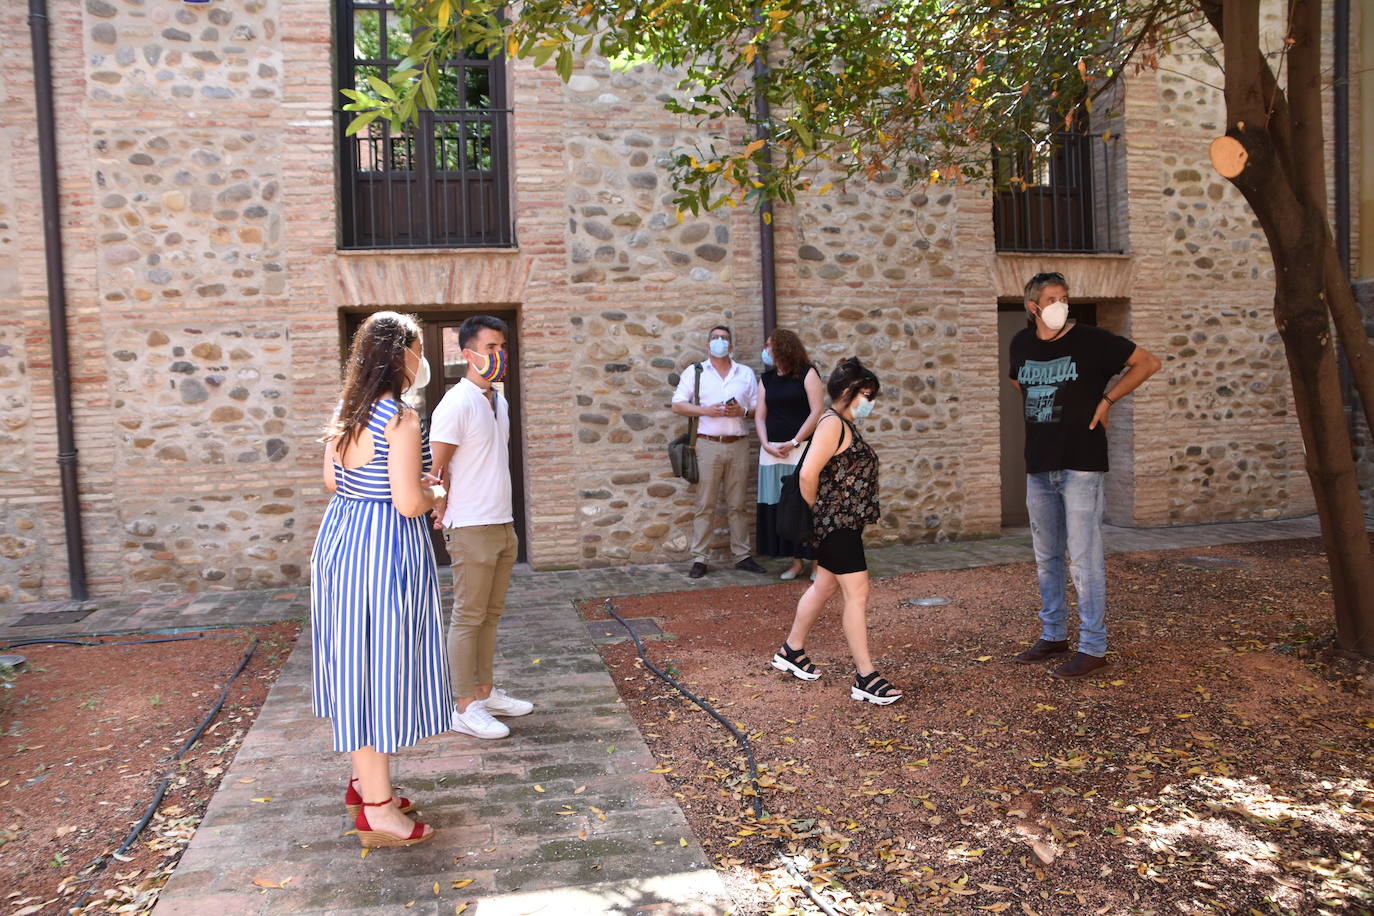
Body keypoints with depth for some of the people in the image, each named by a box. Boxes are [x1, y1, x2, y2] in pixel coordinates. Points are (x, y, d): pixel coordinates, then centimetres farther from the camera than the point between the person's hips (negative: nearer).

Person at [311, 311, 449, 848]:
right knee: (382, 666, -1)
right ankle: (378, 811, 9)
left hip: (340, 537, 9)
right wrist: (435, 492, -2)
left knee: (357, 662, 18)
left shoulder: (346, 412, 7)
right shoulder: (401, 420, -19)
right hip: (384, 547, -9)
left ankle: (363, 781, 33)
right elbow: (409, 504, -22)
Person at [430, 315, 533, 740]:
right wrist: (445, 514, -6)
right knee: (468, 618, 0)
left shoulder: (499, 401, 12)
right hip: (472, 529, -8)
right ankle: (465, 708, 9)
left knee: (491, 614, 15)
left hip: (502, 525, 8)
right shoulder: (456, 404, -15)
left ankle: (485, 691, 27)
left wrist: (508, 523, 15)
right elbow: (432, 471, -15)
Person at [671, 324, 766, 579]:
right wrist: (706, 410, -12)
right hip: (708, 444, -2)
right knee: (705, 505, -2)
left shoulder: (746, 373, 15)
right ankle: (699, 559, 3)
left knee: (738, 505, 7)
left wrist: (742, 411, -9)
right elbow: (677, 405, 2)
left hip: (739, 444, 2)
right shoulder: (695, 372, 8)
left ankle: (742, 555, 14)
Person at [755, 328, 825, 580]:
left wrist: (793, 442, -13)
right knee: (781, 508, 4)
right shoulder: (767, 379, 14)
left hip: (803, 449, -5)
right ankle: (796, 562, 12)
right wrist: (766, 444, -5)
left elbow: (817, 411, -9)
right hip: (773, 452, 5)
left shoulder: (807, 373, -2)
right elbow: (760, 416, 12)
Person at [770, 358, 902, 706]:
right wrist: (817, 508, -9)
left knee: (824, 587, 18)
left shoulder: (846, 426, 15)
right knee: (857, 594, -7)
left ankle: (791, 651, 33)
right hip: (837, 523, -10)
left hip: (846, 523, 10)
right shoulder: (832, 423, -16)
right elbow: (808, 474, -24)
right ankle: (865, 678, -1)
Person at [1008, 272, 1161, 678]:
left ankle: (1093, 647, 3)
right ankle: (1053, 634, 27)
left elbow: (1148, 363, -1)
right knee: (1046, 558, 14)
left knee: (1083, 559, -5)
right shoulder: (1021, 344, 7)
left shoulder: (1091, 340, -7)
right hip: (1038, 465, 6)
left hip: (1080, 464, -6)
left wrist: (1107, 399, -5)